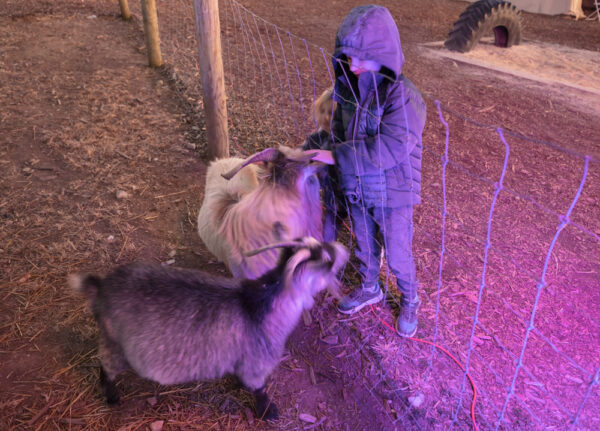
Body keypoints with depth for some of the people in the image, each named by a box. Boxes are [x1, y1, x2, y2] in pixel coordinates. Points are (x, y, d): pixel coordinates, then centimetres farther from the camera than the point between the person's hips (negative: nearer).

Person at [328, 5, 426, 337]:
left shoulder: (404, 97, -25)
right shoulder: (348, 85, -5)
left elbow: (387, 151, -31)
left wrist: (336, 156, -27)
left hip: (392, 194, -5)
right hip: (356, 189, 6)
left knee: (397, 256, 13)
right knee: (364, 245, 25)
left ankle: (409, 302, 41)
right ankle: (369, 288, 51)